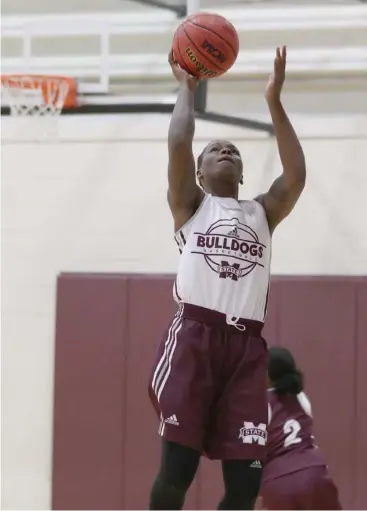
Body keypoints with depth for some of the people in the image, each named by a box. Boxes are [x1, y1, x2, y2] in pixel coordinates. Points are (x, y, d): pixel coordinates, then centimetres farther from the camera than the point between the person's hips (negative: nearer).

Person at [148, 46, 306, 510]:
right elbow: (178, 144, -1)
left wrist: (274, 101, 6)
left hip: (246, 345, 3)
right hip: (195, 337, -3)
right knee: (177, 465, -9)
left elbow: (296, 177, 6)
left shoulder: (262, 212, 23)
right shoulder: (190, 205, 15)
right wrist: (187, 87, 12)